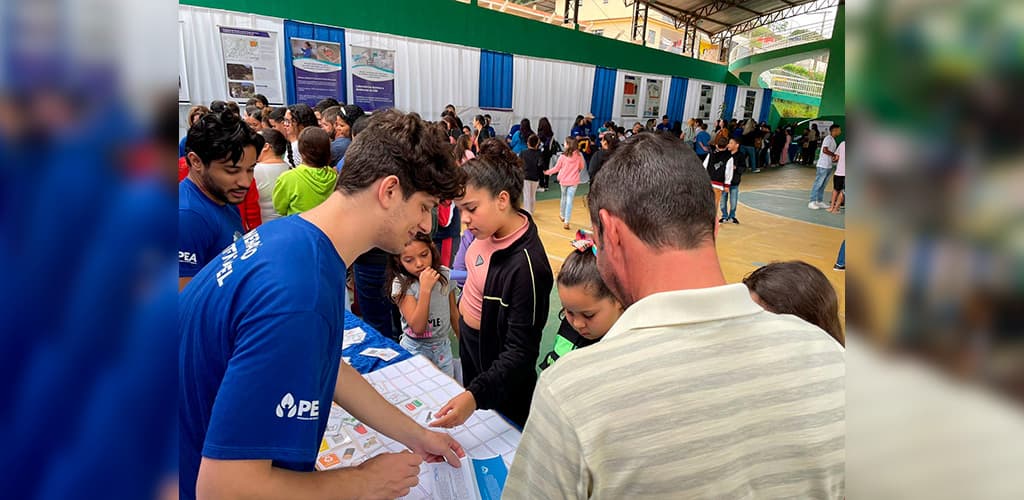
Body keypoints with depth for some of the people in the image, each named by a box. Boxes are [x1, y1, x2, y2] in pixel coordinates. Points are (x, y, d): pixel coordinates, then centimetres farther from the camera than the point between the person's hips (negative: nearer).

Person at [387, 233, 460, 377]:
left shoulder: (446, 275, -8)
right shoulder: (401, 284, -20)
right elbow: (417, 327, -26)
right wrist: (425, 289, -32)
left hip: (443, 345, 3)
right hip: (416, 349, -3)